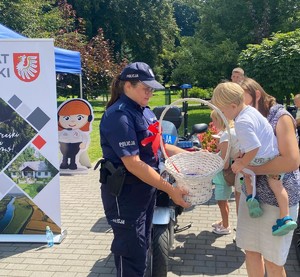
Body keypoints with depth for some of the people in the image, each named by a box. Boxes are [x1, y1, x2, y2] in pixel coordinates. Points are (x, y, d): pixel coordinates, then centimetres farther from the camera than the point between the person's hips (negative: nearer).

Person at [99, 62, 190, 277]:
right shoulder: (119, 116, -22)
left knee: (141, 247, 21)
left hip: (145, 189, 9)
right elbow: (133, 164, -28)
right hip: (125, 194, -9)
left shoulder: (145, 111, 7)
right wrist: (170, 190, -27)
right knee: (131, 254, 2)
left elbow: (157, 145, 16)